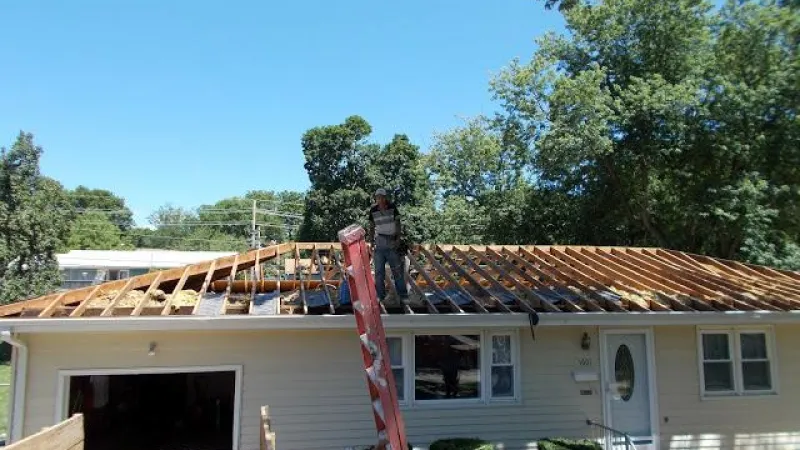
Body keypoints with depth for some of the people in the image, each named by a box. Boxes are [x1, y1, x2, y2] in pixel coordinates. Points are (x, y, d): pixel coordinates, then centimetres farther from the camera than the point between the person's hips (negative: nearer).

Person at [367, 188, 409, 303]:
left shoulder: (392, 207, -4)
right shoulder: (373, 210, 1)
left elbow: (397, 223, -2)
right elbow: (372, 227, 8)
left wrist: (398, 238, -11)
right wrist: (371, 242, 3)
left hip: (392, 241, -2)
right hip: (379, 241, 2)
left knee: (397, 269, -1)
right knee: (379, 270, 5)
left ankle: (403, 295, 4)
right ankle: (380, 295, 14)